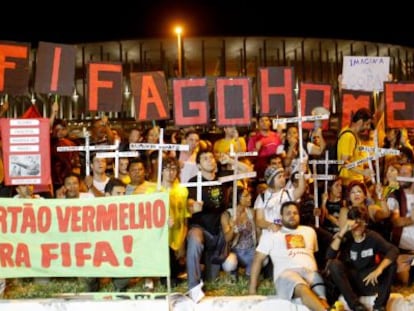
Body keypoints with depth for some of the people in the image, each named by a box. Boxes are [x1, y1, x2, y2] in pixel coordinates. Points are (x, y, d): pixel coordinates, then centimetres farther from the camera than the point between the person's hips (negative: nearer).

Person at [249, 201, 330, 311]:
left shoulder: (309, 231, 29)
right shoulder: (272, 235, 18)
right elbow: (258, 259, 16)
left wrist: (318, 275, 18)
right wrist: (252, 286, 9)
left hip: (310, 272, 4)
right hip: (287, 273, -4)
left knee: (321, 299, -33)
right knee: (302, 289, -42)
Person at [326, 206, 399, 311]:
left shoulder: (372, 236, -6)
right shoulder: (345, 237, -7)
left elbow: (393, 250, -21)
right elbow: (329, 256, -22)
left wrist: (379, 269, -37)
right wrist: (342, 232, -29)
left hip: (369, 281, 1)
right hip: (349, 282, 0)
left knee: (391, 262, -21)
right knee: (334, 264, -27)